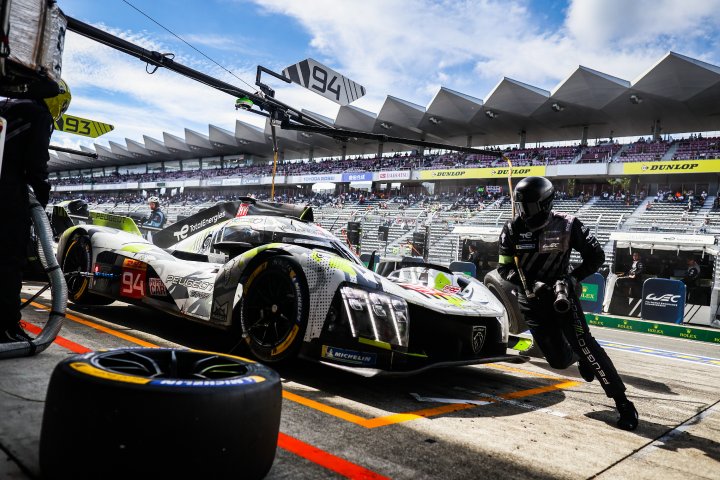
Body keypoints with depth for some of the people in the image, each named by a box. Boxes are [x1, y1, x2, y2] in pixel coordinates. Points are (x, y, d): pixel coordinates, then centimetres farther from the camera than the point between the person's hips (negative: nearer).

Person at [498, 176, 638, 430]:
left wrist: (572, 278, -21)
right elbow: (505, 268, -6)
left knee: (583, 343, -18)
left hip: (562, 293, -2)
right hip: (532, 302, 2)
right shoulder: (513, 229, -8)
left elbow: (596, 256, -6)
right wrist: (532, 284, -22)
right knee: (559, 360, 1)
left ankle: (623, 403, -7)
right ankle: (581, 358, 38)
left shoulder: (567, 225, -12)